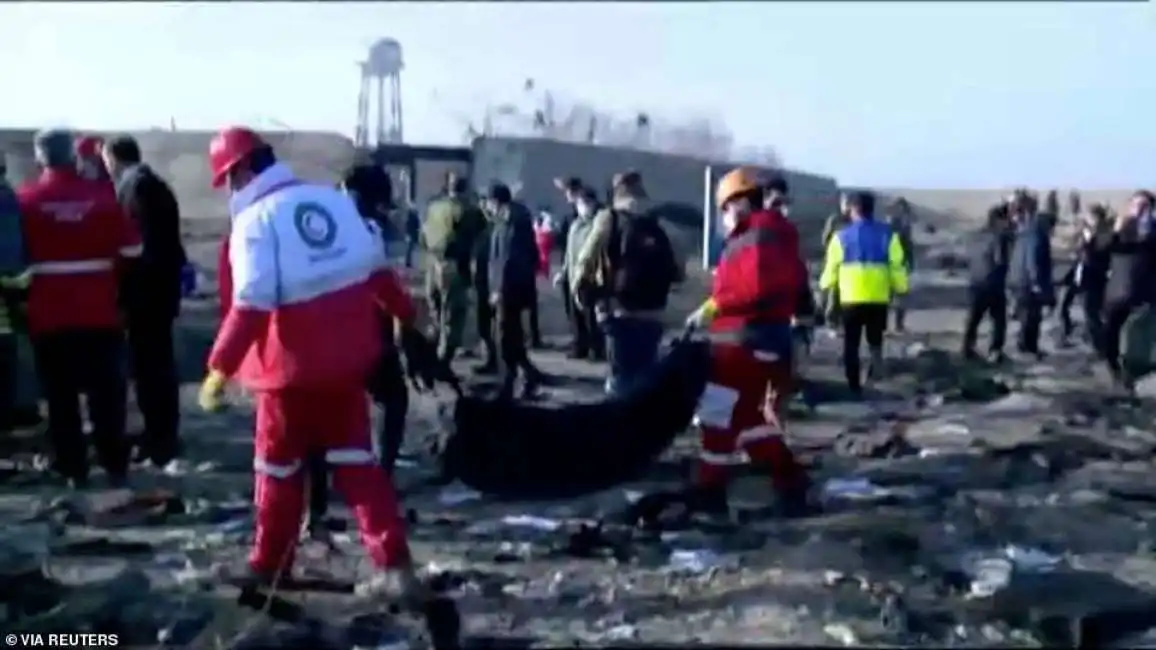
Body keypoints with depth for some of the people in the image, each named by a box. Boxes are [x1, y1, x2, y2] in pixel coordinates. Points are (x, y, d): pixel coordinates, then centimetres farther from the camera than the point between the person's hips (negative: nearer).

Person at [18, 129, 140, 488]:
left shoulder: (26, 199, -5)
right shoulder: (102, 194, -4)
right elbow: (130, 249, -2)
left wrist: (22, 286, 17)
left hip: (48, 315, 0)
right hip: (100, 312, 1)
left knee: (61, 395, 8)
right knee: (106, 391, 8)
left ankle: (73, 469, 11)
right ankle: (116, 466, 11)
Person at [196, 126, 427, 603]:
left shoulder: (255, 220, -14)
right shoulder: (334, 200, 5)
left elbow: (251, 305, -23)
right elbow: (375, 268, 14)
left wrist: (220, 367, -20)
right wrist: (403, 310, 28)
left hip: (293, 364, -5)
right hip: (347, 357, 6)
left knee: (278, 463, 13)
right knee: (354, 457, 11)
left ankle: (269, 563, 28)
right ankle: (394, 566, 2)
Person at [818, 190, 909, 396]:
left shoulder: (842, 236, -2)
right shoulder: (887, 234, 1)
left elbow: (832, 266, 3)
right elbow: (897, 265, 0)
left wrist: (825, 285, 21)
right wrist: (900, 287, 14)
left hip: (851, 298, -1)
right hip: (879, 298, 1)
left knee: (851, 343, 9)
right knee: (875, 337, 23)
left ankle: (854, 385, 6)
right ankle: (876, 357, -3)